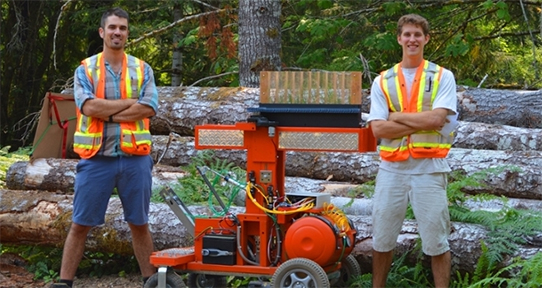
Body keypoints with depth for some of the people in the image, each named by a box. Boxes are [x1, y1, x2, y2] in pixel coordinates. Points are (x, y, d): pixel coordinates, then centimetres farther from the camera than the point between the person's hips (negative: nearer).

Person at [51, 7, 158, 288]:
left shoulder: (142, 69, 7)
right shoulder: (85, 70, 3)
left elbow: (149, 108, -7)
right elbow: (88, 107, -13)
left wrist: (106, 113, -11)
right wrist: (130, 102, -9)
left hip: (135, 158, 1)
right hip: (96, 158, -1)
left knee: (139, 223, 11)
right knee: (80, 224, 3)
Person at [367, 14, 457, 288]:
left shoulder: (442, 77, 1)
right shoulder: (382, 81, 6)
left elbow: (437, 118, -14)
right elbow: (378, 128, -5)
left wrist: (397, 116, -7)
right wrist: (422, 122, -11)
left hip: (429, 169, -2)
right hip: (391, 169, 3)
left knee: (436, 240, 3)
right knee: (382, 237, 11)